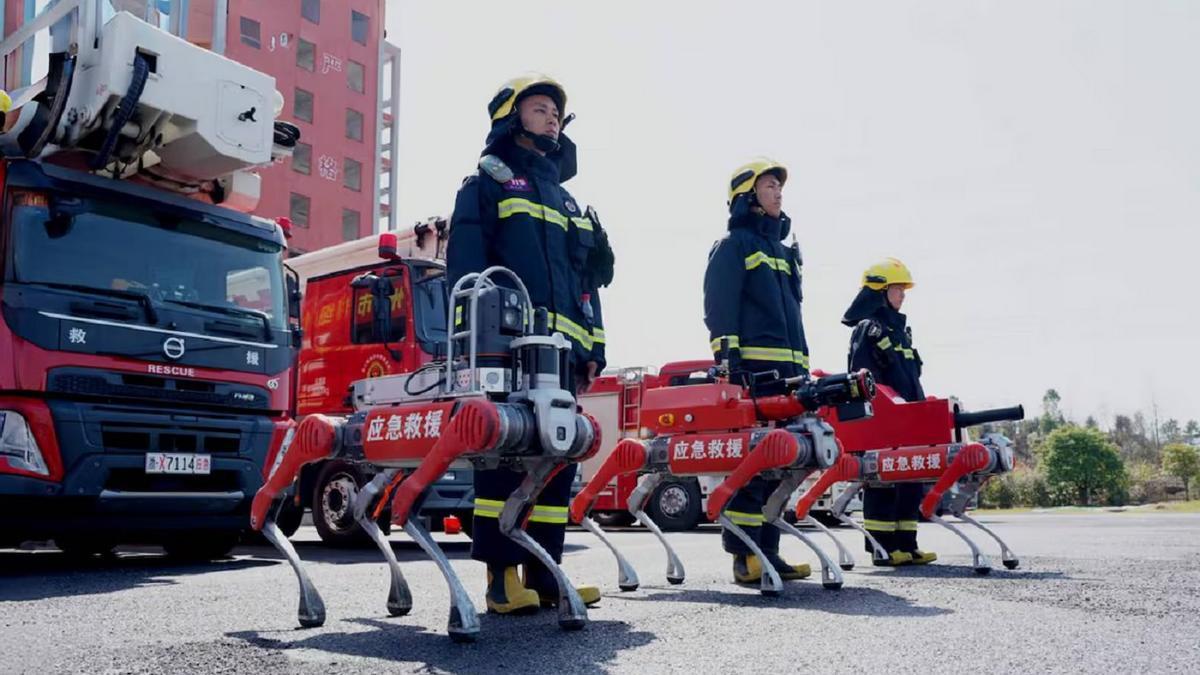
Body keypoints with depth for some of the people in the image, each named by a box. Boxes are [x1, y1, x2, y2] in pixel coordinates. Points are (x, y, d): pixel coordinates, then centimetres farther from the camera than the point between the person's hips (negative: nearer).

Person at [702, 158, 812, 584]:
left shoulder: (784, 250, 27)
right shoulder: (733, 245, 2)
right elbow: (719, 306, -8)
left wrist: (803, 368, 21)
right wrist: (728, 357, -19)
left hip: (787, 372, 8)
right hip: (752, 370, -8)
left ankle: (768, 551, 10)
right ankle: (745, 556, -10)